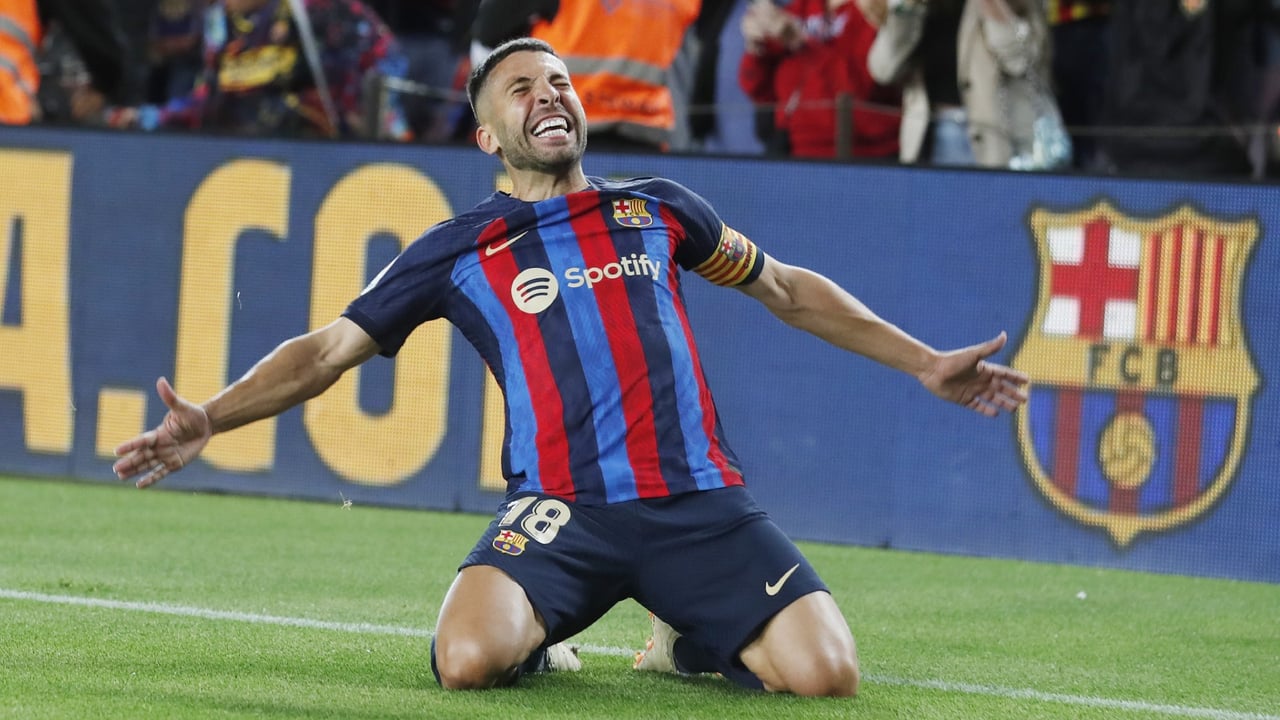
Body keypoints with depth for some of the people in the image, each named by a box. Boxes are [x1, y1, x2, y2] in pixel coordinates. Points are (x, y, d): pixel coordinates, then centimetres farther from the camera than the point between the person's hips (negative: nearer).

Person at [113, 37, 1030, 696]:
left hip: (699, 499, 2)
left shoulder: (656, 210, 18)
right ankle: (537, 638, 7)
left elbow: (787, 289, 29)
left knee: (826, 674, -19)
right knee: (468, 660, -31)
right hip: (561, 508, -2)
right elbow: (328, 350, 10)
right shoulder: (458, 251, 11)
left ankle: (688, 639, 14)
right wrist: (207, 421, -5)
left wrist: (925, 363, 28)